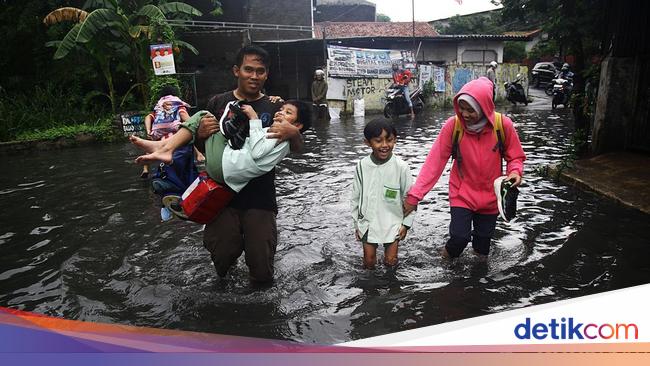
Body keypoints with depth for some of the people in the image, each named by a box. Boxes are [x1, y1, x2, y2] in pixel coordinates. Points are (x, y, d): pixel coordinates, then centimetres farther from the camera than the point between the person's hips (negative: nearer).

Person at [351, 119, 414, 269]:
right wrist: (357, 223, 5)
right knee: (369, 262, 10)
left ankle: (391, 246, 37)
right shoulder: (362, 165, -11)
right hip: (368, 223, 1)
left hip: (393, 222, -1)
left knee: (390, 261, 8)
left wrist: (406, 223, -3)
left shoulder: (401, 167, -17)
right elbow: (356, 196, 1)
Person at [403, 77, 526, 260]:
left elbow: (515, 156, -1)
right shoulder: (453, 125, -19)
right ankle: (449, 255, 23)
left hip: (490, 195, 2)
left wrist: (515, 171, -24)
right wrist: (415, 194, -22)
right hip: (462, 193, -1)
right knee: (460, 236, -12)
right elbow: (435, 161, -18)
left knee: (484, 236, 15)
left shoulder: (503, 125, -17)